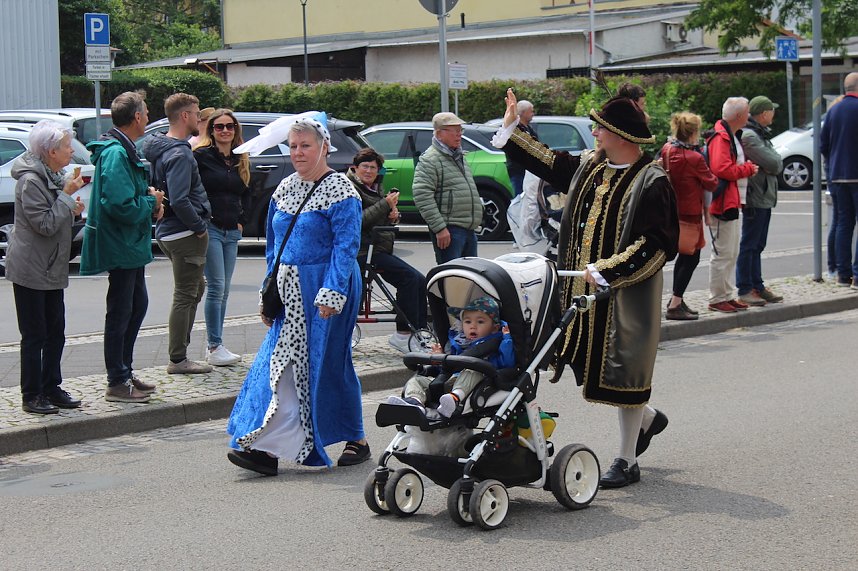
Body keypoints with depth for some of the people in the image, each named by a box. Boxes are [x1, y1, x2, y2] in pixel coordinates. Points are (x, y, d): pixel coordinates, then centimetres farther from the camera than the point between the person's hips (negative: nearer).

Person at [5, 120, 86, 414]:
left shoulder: (55, 176, 12)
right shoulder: (30, 181, -18)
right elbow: (45, 225, -22)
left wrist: (72, 210, 3)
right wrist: (67, 195, -18)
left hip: (52, 268, 9)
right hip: (30, 270, -9)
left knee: (56, 332, 12)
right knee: (35, 335, -3)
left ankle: (51, 388, 21)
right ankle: (32, 396, 5)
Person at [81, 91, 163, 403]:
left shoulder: (123, 150, 12)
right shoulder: (116, 154, -22)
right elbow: (122, 206, -29)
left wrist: (150, 201, 4)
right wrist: (151, 201, -13)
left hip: (131, 245, 11)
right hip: (120, 246, -11)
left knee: (138, 305, 19)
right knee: (120, 313, -2)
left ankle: (125, 372, 29)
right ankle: (117, 383, 7)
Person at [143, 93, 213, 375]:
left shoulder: (161, 148, 12)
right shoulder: (179, 154, -19)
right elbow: (179, 201, -28)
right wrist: (199, 226, -16)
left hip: (169, 232, 10)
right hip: (185, 234, -10)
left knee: (195, 288, 22)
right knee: (185, 295, -1)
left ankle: (180, 352, 26)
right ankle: (178, 360, 6)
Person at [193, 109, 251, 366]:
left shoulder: (241, 161, 15)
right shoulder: (201, 156, -4)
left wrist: (242, 221, 12)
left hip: (232, 231, 6)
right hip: (209, 229, -6)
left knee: (223, 290, 7)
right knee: (216, 287, -11)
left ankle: (215, 345, 11)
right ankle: (215, 347, -9)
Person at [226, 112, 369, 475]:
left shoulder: (340, 190, -9)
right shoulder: (285, 189, 13)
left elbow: (346, 246, -15)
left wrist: (330, 293, -23)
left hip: (326, 288, -7)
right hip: (290, 293, 7)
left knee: (328, 362, 1)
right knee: (279, 363, -2)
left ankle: (356, 441, 18)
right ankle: (268, 448, -6)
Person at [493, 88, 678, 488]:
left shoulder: (651, 182, -14)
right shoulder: (588, 166, 8)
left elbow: (652, 246, -19)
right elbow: (548, 163, 25)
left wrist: (603, 271, -23)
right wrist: (510, 130, 25)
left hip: (626, 296, -7)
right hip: (583, 291, 8)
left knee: (622, 372, 0)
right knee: (590, 367, 12)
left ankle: (627, 462, 14)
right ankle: (648, 418, 37)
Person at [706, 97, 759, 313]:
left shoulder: (732, 136, 18)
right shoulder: (720, 138, -15)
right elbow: (721, 168, -26)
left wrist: (746, 167, 6)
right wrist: (748, 169, -13)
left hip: (732, 203, 11)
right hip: (722, 204, -11)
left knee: (732, 253, 15)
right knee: (723, 253, -8)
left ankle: (727, 296, 21)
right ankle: (717, 299, -3)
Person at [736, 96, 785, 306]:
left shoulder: (760, 134, 17)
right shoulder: (749, 136, -17)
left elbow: (777, 163, 17)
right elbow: (774, 164, -21)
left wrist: (775, 163, -3)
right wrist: (777, 163, -1)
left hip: (765, 197, 10)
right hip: (755, 199, -10)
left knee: (757, 246, 15)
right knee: (749, 245, -5)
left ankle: (757, 286, 22)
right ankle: (745, 290, -1)